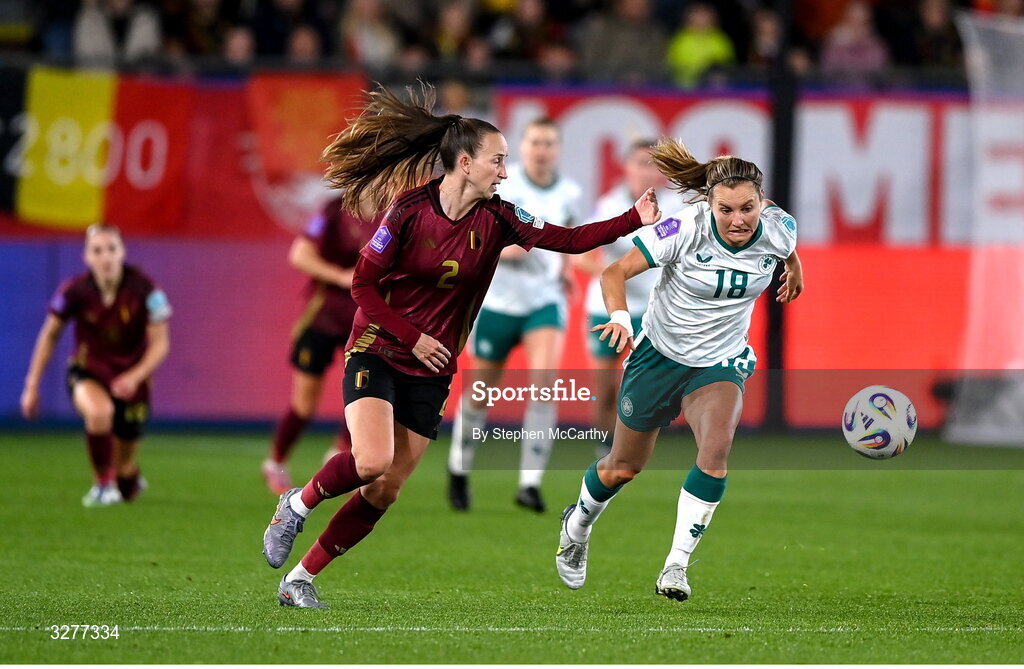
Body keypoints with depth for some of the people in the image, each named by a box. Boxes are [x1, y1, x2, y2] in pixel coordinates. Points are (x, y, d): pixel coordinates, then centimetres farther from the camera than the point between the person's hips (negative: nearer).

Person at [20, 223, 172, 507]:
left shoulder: (144, 289, -19)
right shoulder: (74, 291, -17)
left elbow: (160, 343, -12)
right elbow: (49, 335, -1)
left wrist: (135, 377, -28)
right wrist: (32, 385, -1)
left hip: (130, 379, 0)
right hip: (88, 372, 0)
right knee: (99, 411, -40)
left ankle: (131, 480, 46)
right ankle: (103, 484, -18)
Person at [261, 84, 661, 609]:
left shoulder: (497, 220, -3)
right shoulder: (410, 208, -14)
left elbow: (570, 240, -6)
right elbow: (363, 284, -9)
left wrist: (636, 220, -17)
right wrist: (413, 337, -15)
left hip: (432, 373, 4)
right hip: (378, 353, -4)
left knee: (385, 492, 0)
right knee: (372, 462, -26)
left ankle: (301, 578, 12)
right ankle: (298, 504, 3)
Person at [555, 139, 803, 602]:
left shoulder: (777, 229, -17)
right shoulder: (686, 229, -27)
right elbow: (616, 272, -23)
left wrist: (794, 270, 31)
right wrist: (619, 316, -42)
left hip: (720, 363, 1)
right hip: (660, 354, -1)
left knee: (716, 450, -27)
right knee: (623, 467, 14)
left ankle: (675, 568, -17)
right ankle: (577, 524, 47)